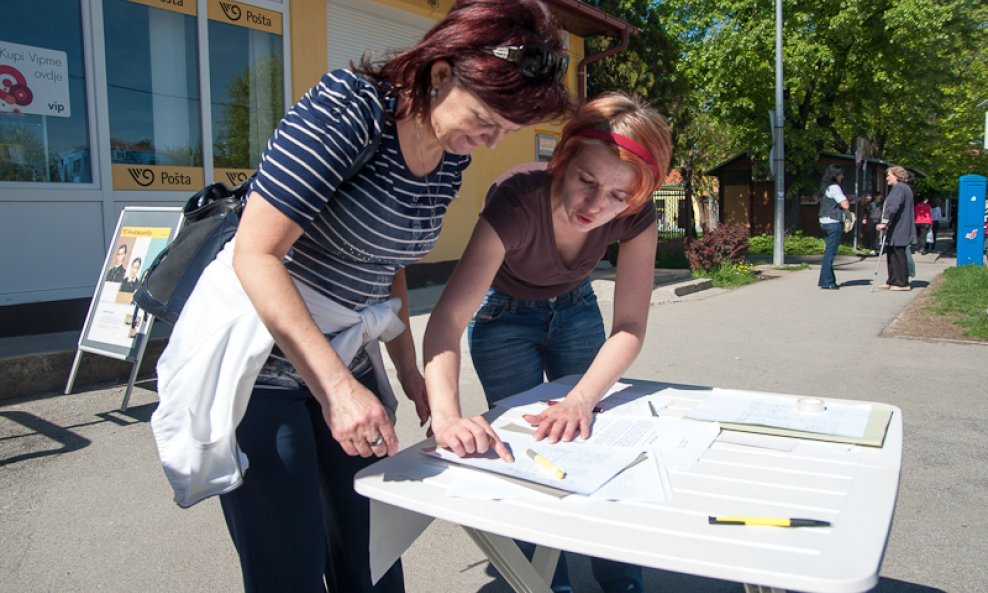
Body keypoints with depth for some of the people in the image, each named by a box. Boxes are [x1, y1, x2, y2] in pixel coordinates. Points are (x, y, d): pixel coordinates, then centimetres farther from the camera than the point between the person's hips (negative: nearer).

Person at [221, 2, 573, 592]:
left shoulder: (453, 156, 2)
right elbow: (257, 254, -24)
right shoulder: (347, 107, -21)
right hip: (259, 359, -6)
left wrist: (407, 366, 11)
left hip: (346, 359, 7)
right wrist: (336, 386, -29)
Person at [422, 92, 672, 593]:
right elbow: (446, 321, -44)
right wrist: (446, 416, -60)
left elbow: (629, 327, -23)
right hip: (505, 315, -2)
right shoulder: (517, 200, -37)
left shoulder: (635, 216, -26)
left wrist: (581, 400, -40)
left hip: (574, 310, 3)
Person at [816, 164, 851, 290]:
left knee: (829, 252, 13)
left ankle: (826, 280, 16)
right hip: (834, 223, -9)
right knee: (830, 252, -7)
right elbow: (846, 205, -14)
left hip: (825, 222, 9)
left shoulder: (825, 187, 16)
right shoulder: (834, 187, -11)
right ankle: (826, 282, -6)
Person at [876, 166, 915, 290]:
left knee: (898, 255, -5)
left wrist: (885, 222, -28)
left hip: (898, 230, -10)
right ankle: (892, 281, 20)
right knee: (892, 255, 15)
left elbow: (893, 207, -27)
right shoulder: (905, 188, 20)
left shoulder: (898, 188, -14)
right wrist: (886, 222, 22)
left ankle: (902, 283, 0)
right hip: (897, 230, 10)